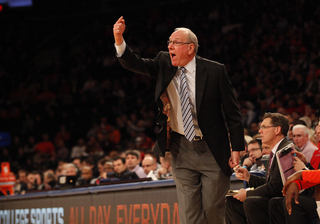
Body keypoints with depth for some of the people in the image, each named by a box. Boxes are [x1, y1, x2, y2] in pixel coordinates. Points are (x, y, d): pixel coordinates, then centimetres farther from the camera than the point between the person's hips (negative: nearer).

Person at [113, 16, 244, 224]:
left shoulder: (215, 71, -9)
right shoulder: (164, 64, 3)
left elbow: (232, 112, -5)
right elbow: (134, 63, -6)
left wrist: (237, 148, -7)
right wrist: (119, 40, -25)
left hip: (212, 151, -3)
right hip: (182, 150, 3)